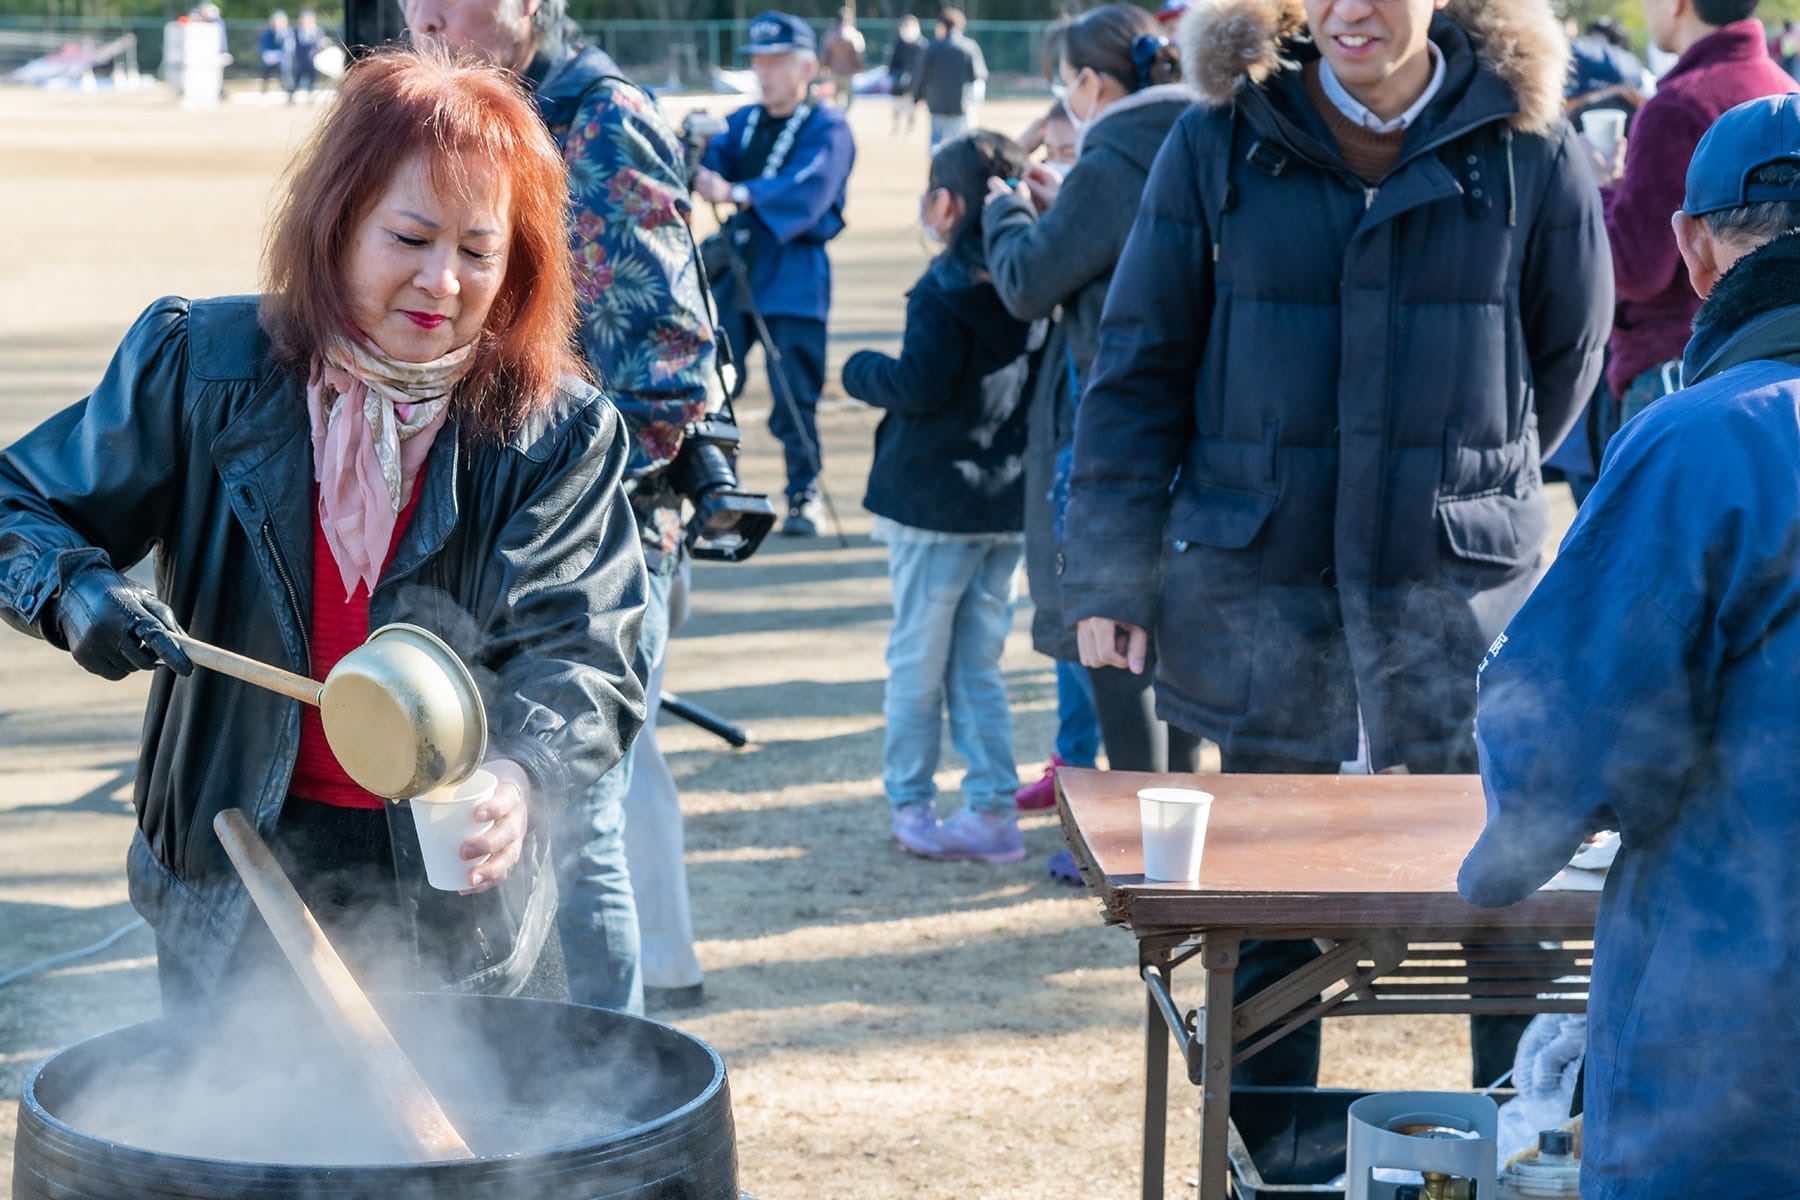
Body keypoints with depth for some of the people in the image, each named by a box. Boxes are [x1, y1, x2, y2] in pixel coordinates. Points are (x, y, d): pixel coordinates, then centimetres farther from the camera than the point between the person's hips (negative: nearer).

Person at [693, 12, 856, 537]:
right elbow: (709, 168, 0)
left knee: (794, 399, -5)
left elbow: (807, 189, -23)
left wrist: (736, 193, -36)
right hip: (732, 271, 5)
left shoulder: (827, 129, -5)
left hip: (793, 282, -5)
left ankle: (804, 496, 9)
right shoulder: (739, 123, 14)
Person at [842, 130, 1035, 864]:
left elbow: (919, 384, -20)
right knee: (979, 665, 11)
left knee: (917, 660, 7)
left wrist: (860, 370, -3)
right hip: (1009, 501, 6)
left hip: (934, 505, -6)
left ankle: (908, 800, 15)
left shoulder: (947, 288, -15)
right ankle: (991, 810, 8)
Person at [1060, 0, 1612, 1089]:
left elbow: (1569, 349, 14)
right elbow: (1139, 367, 4)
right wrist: (1112, 576, -1)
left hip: (1456, 585, -1)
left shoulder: (1528, 147, 0)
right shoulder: (1219, 143, 1)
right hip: (1260, 579, 1)